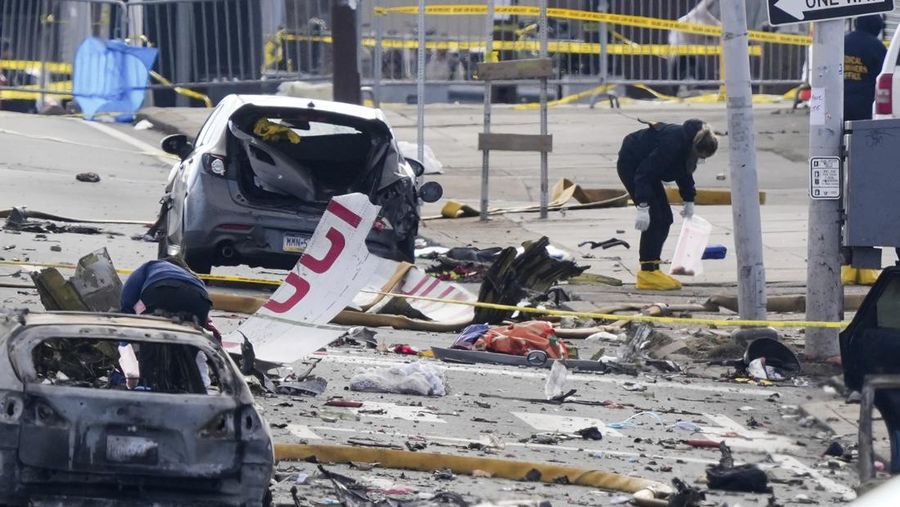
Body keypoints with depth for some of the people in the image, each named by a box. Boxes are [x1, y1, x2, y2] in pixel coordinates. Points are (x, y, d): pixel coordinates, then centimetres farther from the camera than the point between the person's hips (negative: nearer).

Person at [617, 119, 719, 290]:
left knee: (664, 219, 5)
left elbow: (684, 172, 15)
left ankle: (651, 270, 8)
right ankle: (648, 272, -17)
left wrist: (689, 200, 18)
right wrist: (643, 206, -37)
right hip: (631, 165, -10)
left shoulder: (688, 143, -6)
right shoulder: (673, 143, -35)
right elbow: (645, 173, -35)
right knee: (655, 219, -17)